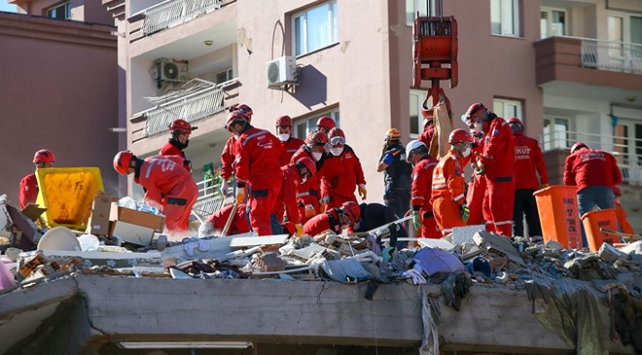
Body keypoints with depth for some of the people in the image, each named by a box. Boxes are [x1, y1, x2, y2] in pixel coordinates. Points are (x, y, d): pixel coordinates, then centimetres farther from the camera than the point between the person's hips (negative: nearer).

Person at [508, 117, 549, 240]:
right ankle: (537, 239, -4)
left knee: (516, 217, -2)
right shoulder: (532, 143, 7)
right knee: (533, 216, 5)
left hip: (513, 187, -2)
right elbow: (540, 164, 3)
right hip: (531, 186, 2)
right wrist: (545, 182, 5)